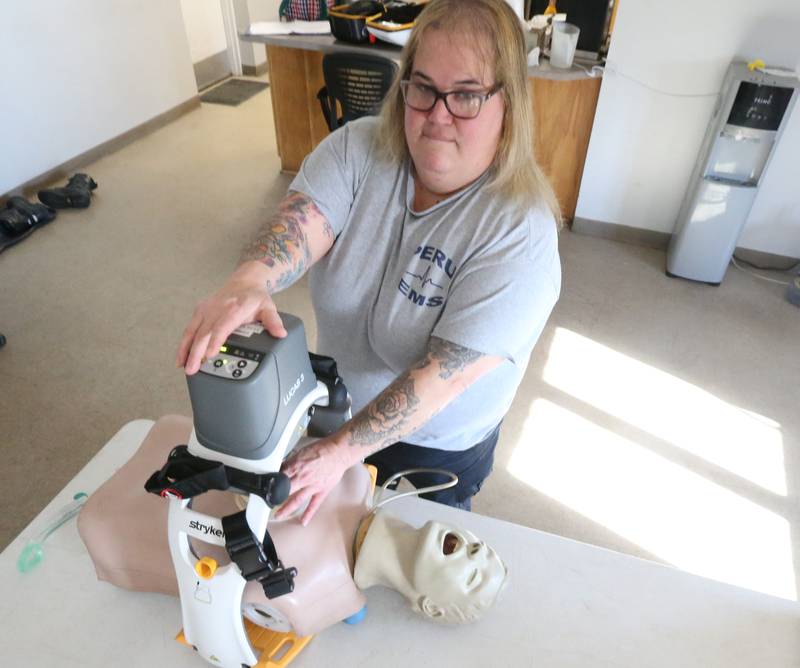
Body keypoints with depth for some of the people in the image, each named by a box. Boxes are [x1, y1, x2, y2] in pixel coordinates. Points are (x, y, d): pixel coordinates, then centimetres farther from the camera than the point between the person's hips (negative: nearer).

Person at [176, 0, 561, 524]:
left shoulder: (520, 230, -29)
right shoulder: (358, 148, -16)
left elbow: (449, 372, -32)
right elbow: (303, 221, -30)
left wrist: (340, 452, -35)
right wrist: (248, 282, -53)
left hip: (439, 439, -3)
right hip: (341, 402, 4)